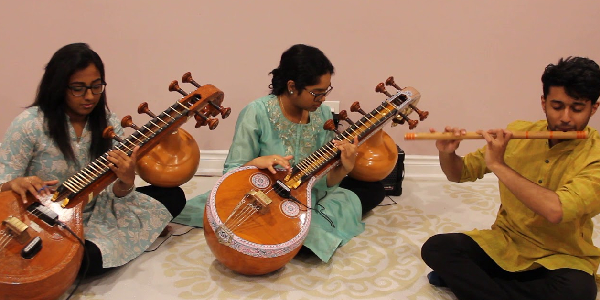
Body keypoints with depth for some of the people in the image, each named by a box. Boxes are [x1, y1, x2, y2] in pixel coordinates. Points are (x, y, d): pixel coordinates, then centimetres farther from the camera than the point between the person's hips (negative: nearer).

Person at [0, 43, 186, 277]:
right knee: (92, 257, -38)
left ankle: (106, 240, 4)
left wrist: (125, 181, -32)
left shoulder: (108, 124, -4)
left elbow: (114, 194, -7)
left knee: (173, 195, -1)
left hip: (94, 212, 5)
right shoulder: (30, 124, -15)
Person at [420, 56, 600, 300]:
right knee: (436, 248, -19)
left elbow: (556, 210, -33)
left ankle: (468, 279, -18)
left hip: (561, 257, -1)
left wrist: (498, 165, -28)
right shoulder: (518, 133, -3)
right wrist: (447, 154, -17)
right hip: (505, 243, 2)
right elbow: (459, 174, 5)